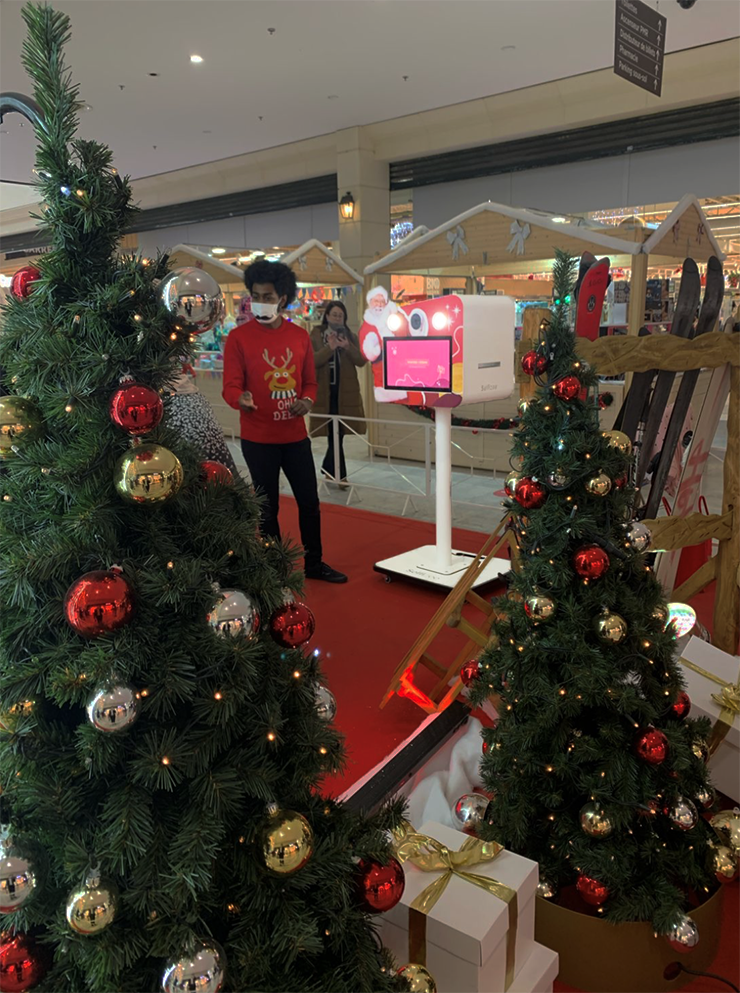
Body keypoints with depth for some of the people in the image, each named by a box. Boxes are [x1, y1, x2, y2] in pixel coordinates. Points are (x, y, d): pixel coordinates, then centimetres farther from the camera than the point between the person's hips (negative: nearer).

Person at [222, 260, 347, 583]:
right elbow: (231, 386, -11)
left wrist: (306, 401, -10)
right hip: (258, 439, -4)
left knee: (310, 501, 12)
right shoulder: (239, 337, -6)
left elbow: (310, 382, 12)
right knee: (268, 507, 8)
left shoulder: (300, 336, 5)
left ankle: (314, 563, 30)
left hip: (296, 435, 4)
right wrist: (241, 400, -34)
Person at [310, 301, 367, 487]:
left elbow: (362, 361, -1)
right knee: (334, 433, -4)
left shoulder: (351, 337, 10)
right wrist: (330, 348, -22)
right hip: (325, 391, -3)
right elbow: (311, 361, -10)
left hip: (346, 391, 3)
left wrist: (347, 347, -17)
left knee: (336, 432, 8)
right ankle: (339, 474, 2)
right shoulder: (316, 336, 2)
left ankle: (328, 468, 26)